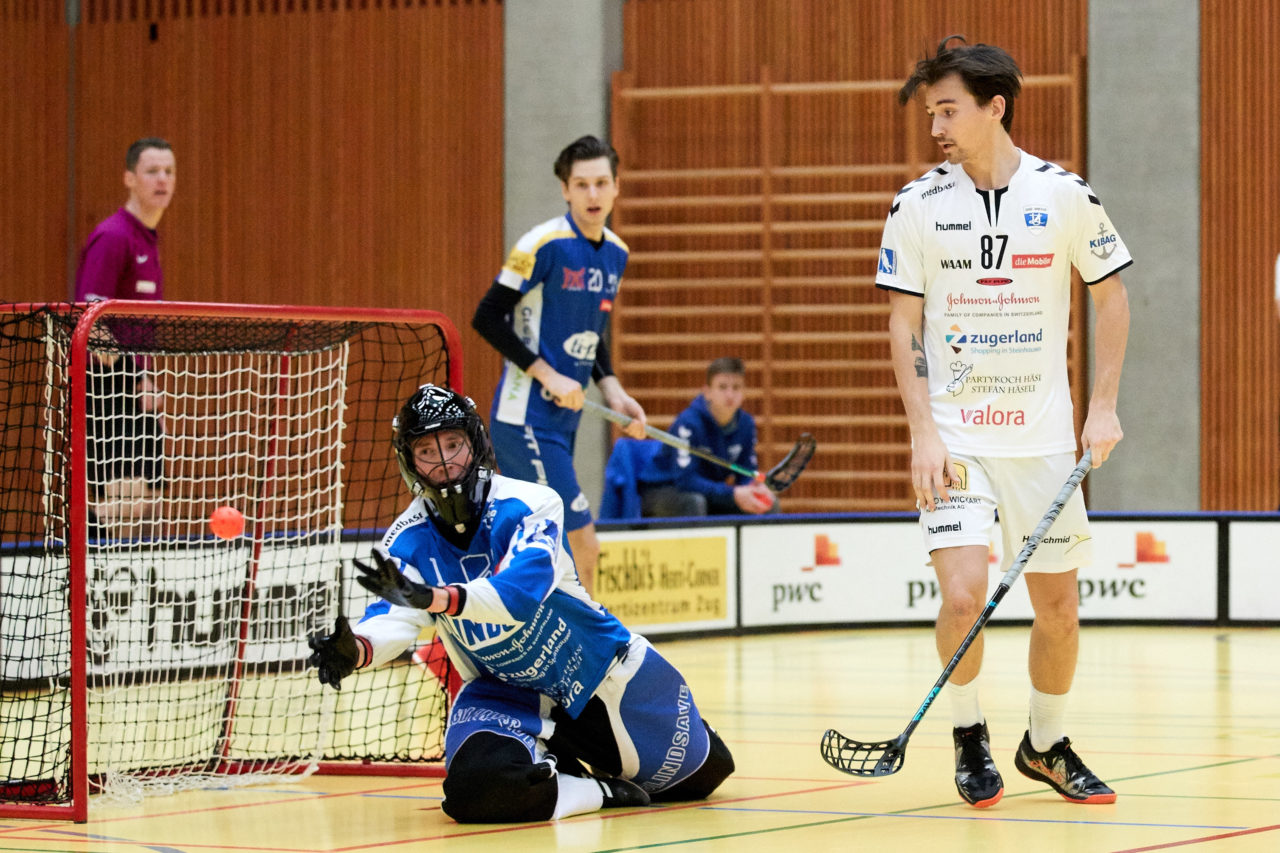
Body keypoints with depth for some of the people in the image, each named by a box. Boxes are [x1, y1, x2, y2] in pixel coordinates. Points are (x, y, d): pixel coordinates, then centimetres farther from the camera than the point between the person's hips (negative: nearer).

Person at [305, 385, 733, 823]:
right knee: (475, 789, -29)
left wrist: (434, 598, -57)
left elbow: (520, 593, -39)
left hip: (601, 671, -2)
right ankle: (600, 792, -2)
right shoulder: (409, 541, -11)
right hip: (501, 691, 2)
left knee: (703, 771, 8)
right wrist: (357, 649, -50)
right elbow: (393, 618, -25)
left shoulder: (528, 505, -23)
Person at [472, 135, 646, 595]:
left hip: (563, 420, 8)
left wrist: (612, 390, 6)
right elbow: (487, 319, -13)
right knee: (582, 544, -12)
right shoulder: (544, 244, -14)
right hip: (526, 417, -8)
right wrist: (548, 375, -17)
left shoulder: (616, 253, 10)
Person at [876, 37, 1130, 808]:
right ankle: (969, 735, 9)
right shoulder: (919, 206, -3)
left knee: (1059, 606, 5)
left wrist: (1104, 408, 1)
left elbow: (1111, 297, 8)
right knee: (963, 598, -16)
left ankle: (1046, 745, 28)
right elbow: (904, 327, 1)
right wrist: (924, 434, -8)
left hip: (1043, 438, 1)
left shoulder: (1065, 196, -3)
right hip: (954, 437, -1)